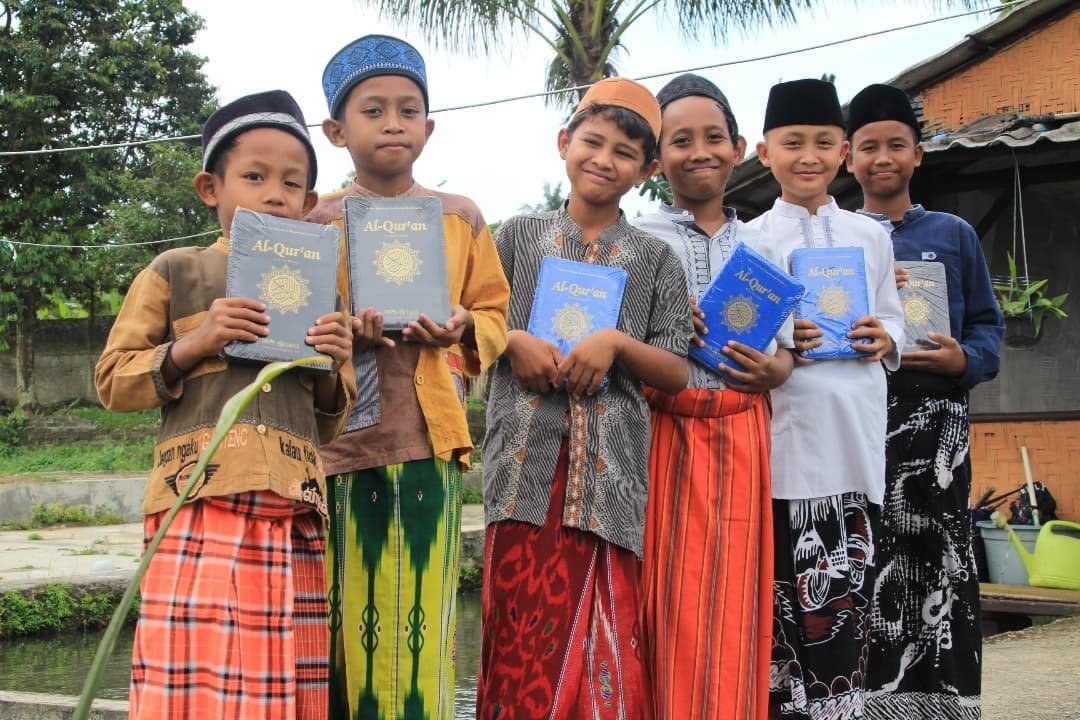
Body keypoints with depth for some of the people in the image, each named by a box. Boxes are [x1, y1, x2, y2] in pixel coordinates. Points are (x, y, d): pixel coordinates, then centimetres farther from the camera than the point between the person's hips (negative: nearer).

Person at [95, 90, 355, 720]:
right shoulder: (176, 273, 10)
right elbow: (113, 380, 6)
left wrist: (332, 371, 2)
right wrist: (192, 346, -8)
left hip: (292, 512, 3)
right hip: (199, 504, -3)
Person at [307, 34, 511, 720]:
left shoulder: (461, 217, 10)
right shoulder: (316, 222, 8)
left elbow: (495, 314, 15)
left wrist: (461, 330, -7)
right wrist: (341, 331, -11)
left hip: (426, 439, 0)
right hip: (335, 439, 0)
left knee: (417, 622, -3)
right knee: (342, 627, -3)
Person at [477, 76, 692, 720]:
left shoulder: (655, 259, 11)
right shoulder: (520, 236, 13)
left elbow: (677, 374, 7)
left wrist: (617, 343, -10)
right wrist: (514, 341, -6)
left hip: (608, 467, 0)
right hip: (527, 461, 0)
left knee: (601, 641, -4)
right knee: (522, 636, -4)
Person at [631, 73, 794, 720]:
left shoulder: (761, 250, 15)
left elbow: (785, 348, 17)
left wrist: (772, 370, -5)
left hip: (739, 433, 3)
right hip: (660, 430, -3)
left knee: (731, 595, 1)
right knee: (665, 593, -4)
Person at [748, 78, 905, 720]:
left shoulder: (871, 235, 13)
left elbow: (894, 318, 16)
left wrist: (884, 339, -6)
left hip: (853, 434, 2)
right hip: (783, 430, -2)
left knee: (845, 590, 2)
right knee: (783, 590, 0)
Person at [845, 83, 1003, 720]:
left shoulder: (954, 235, 15)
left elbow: (988, 323, 12)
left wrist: (965, 360, -9)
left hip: (936, 420, 0)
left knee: (941, 564, -4)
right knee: (865, 566, -3)